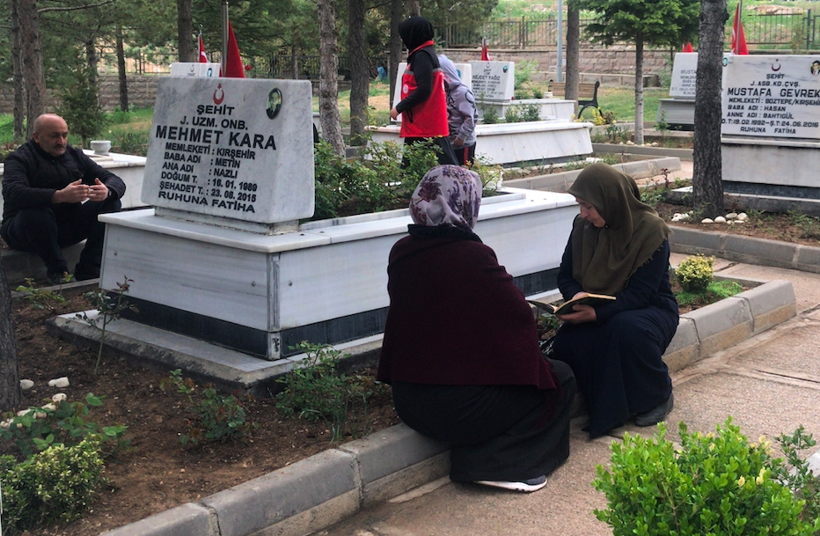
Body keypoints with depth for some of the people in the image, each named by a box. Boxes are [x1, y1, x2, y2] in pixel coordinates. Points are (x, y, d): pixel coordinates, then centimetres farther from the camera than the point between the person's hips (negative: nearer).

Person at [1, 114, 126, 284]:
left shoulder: (74, 155, 9)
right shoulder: (19, 159, -7)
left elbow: (116, 181, 2)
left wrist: (107, 191, -25)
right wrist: (60, 196, -44)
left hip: (67, 228, 5)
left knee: (111, 204, -11)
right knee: (37, 212, -38)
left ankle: (88, 273, -16)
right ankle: (57, 272, -19)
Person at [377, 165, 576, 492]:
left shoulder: (401, 253, -1)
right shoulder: (473, 256, -19)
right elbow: (519, 316, -12)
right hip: (459, 406, -8)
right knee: (561, 379, 11)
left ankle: (474, 454, 15)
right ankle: (495, 463, -1)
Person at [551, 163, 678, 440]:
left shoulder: (650, 230, -19)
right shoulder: (583, 226, -4)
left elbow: (639, 294, -23)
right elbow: (565, 275, 2)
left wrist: (597, 313, -38)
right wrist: (577, 297, -22)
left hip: (651, 310, -4)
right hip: (596, 312, 4)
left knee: (627, 329, -39)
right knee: (567, 342, -27)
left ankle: (658, 396, -10)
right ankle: (608, 405, -3)